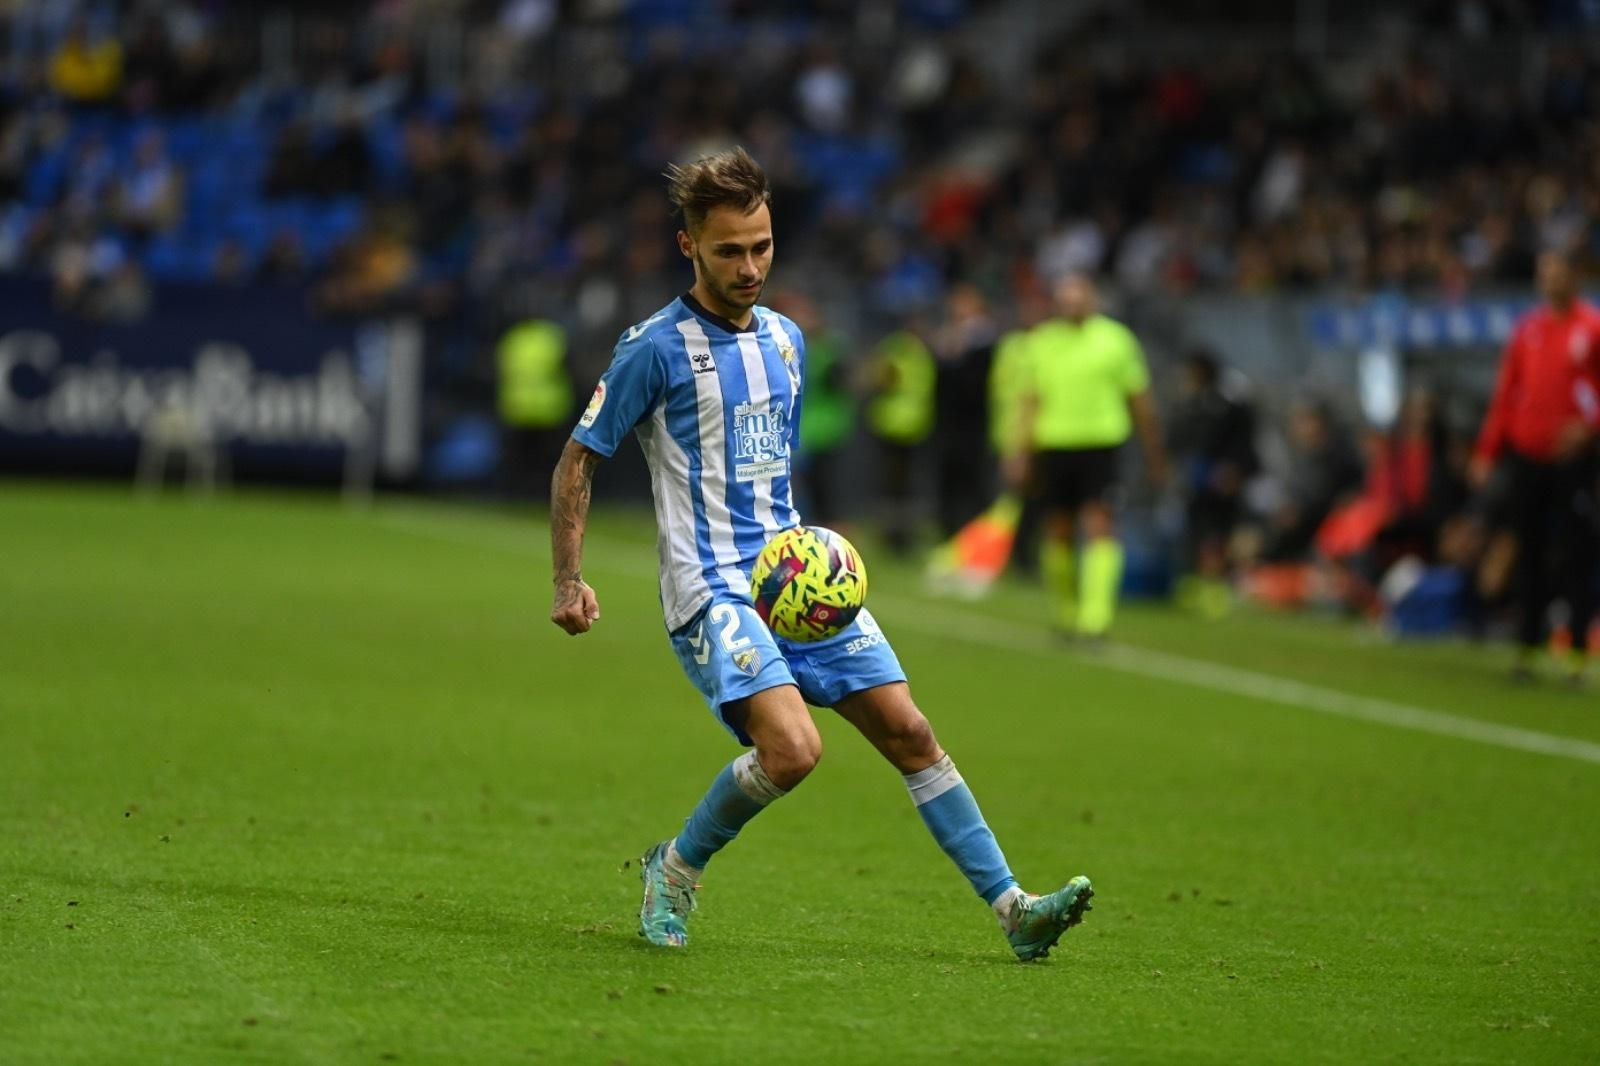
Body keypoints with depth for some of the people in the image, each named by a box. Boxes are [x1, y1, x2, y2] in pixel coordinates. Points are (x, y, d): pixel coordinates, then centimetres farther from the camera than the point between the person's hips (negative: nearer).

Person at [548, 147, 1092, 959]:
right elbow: (578, 462, -4)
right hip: (712, 589, -7)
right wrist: (569, 582, -12)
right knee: (792, 748, -24)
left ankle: (1011, 908, 3)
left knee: (909, 733, 0)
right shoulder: (656, 349, -7)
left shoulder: (786, 340, 14)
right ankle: (673, 871, -1)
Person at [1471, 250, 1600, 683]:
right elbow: (1505, 394, 13)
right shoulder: (1528, 329, 11)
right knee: (1530, 557, 8)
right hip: (1525, 459, 4)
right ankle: (1527, 647, 14)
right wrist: (1488, 450, 7)